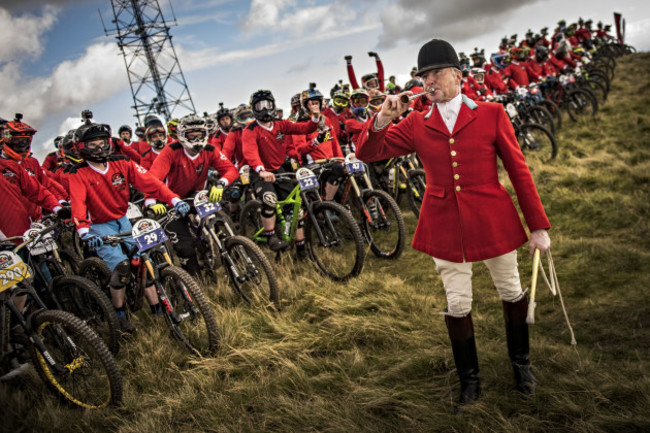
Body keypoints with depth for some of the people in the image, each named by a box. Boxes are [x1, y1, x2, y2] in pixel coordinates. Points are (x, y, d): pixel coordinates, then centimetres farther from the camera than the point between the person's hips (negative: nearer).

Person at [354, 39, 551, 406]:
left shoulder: (492, 114, -3)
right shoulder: (416, 125, 3)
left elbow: (518, 169, -1)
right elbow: (368, 153, 0)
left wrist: (538, 225, -3)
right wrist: (383, 119, -19)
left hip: (493, 220, -1)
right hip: (445, 226, 1)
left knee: (512, 293, 14)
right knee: (457, 305, 8)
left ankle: (521, 362, 40)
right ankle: (470, 378, 29)